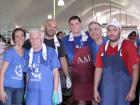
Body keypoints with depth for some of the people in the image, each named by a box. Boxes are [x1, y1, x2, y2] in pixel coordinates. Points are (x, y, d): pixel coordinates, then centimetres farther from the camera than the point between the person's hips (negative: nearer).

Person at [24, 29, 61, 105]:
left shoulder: (50, 51, -2)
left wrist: (56, 91, -8)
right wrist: (26, 90, 12)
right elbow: (28, 75, 15)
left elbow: (55, 72, -3)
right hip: (31, 92, 3)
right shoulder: (28, 54, 9)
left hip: (47, 92, -3)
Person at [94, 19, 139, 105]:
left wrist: (133, 90, -13)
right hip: (106, 89, 3)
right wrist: (95, 89, 3)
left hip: (123, 88, -3)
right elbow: (98, 69, 7)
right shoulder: (103, 48, 5)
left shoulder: (128, 45, -7)